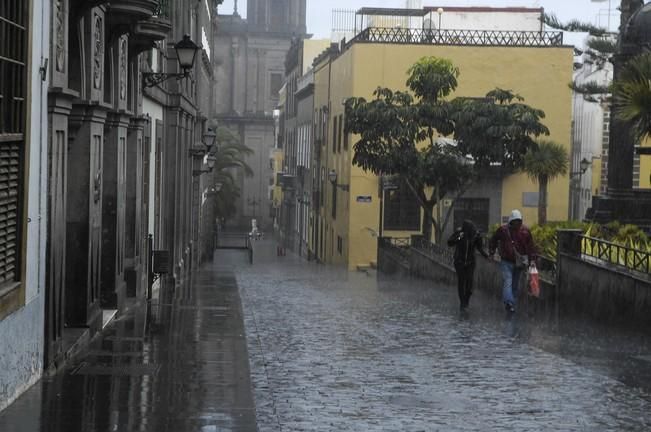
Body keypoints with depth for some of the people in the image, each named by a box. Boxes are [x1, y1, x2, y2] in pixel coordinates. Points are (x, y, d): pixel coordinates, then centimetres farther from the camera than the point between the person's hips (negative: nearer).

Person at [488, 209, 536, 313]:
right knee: (507, 282, -18)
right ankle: (509, 303, -29)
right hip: (506, 262, -3)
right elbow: (493, 241, 12)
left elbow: (531, 246, 3)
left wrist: (532, 260, -5)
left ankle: (512, 304, 19)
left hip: (519, 263, 3)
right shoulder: (503, 230, -2)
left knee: (515, 284, 10)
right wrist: (492, 252, 6)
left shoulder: (525, 231, 1)